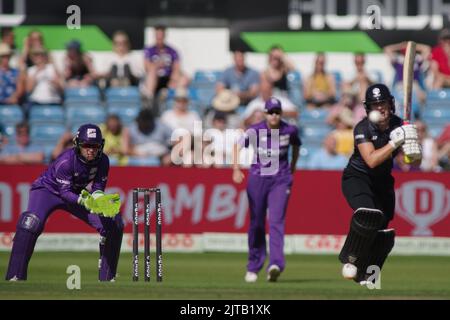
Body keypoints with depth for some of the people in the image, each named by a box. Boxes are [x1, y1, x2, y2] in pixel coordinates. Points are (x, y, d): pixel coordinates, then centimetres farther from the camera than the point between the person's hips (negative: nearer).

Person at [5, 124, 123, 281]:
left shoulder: (103, 161, -16)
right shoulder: (66, 161, -32)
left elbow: (98, 188, -9)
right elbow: (65, 192, -29)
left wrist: (100, 198, -32)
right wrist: (84, 201, -45)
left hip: (77, 194, 5)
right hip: (47, 190, -5)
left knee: (114, 224, -6)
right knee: (30, 224, -33)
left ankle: (107, 277, 7)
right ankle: (15, 277, -27)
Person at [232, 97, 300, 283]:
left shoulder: (290, 130, -2)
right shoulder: (255, 131, -9)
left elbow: (296, 145, 19)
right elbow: (238, 146, -20)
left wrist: (292, 167, 23)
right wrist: (236, 169, -34)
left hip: (280, 180, 0)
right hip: (257, 179, 0)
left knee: (276, 221, -15)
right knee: (256, 223, 8)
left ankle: (275, 265, -27)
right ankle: (253, 267, 21)